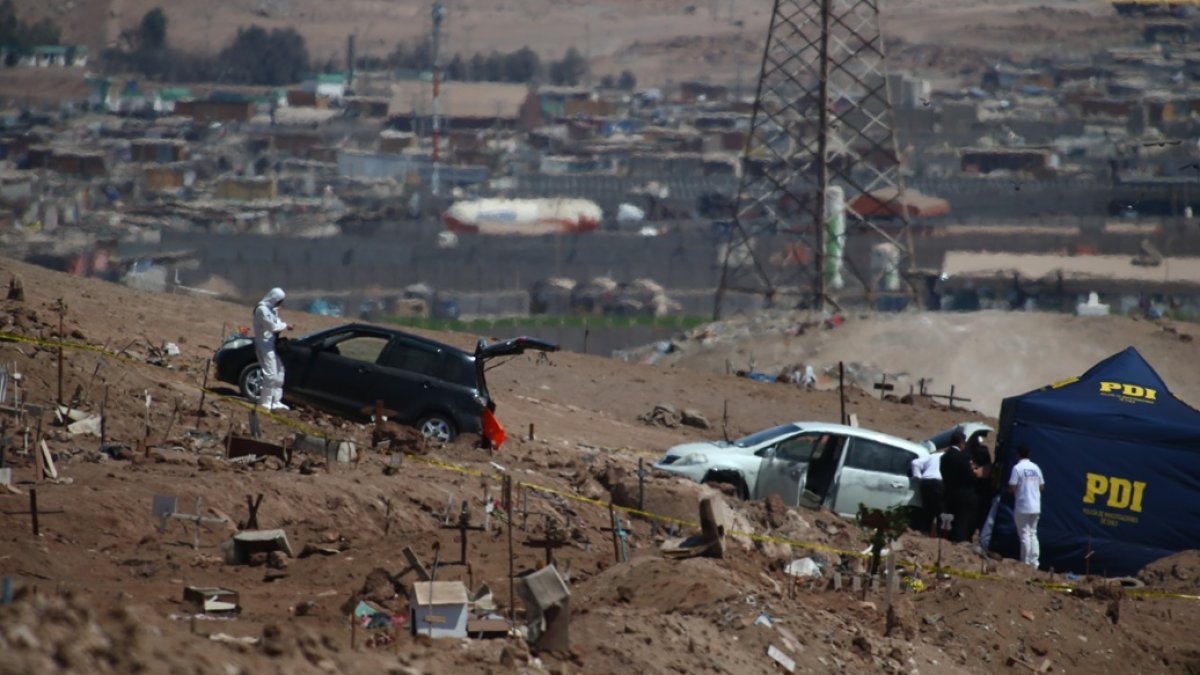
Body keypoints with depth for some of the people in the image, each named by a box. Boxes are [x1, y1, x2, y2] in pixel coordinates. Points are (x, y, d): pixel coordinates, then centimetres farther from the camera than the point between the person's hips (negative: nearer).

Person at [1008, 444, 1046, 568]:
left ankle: (1026, 563, -3)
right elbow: (1042, 486, 11)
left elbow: (1012, 488, -14)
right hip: (1036, 506, 6)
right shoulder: (1036, 468, 6)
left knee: (1025, 534, -2)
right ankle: (1034, 562, 8)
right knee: (1033, 534, 12)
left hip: (1022, 507, -6)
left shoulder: (1018, 468, -11)